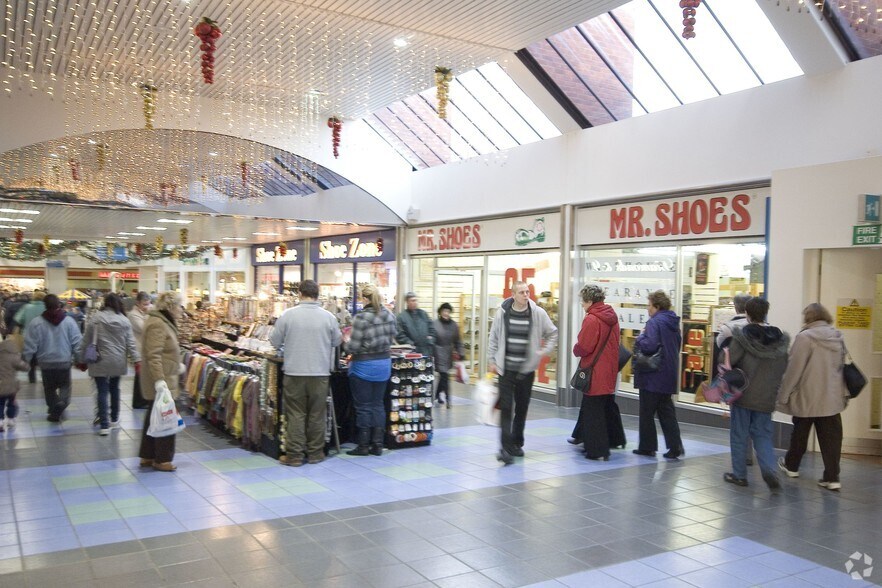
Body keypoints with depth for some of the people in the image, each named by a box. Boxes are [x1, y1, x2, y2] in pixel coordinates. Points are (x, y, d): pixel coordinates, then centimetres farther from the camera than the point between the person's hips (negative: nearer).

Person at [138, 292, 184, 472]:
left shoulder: (163, 322, 14)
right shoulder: (157, 324, -19)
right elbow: (153, 356, -26)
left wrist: (176, 365, 37)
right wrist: (159, 380, -30)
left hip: (162, 379, 11)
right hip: (161, 382, -11)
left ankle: (147, 456, 25)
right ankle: (162, 459, 8)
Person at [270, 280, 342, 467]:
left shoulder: (288, 315, -7)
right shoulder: (328, 317, -4)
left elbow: (274, 342, 1)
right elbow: (337, 341, 9)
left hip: (294, 372, -1)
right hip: (320, 373, 1)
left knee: (296, 414, 7)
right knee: (317, 414, 11)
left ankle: (294, 454, 11)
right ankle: (315, 453, 19)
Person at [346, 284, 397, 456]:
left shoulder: (361, 318, -18)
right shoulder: (390, 316, 0)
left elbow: (353, 348, -16)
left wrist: (347, 342, 5)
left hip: (364, 366, -6)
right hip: (384, 363, 6)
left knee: (364, 406, 5)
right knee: (378, 405, 13)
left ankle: (363, 446, 13)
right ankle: (377, 445, 16)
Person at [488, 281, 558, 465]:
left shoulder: (538, 313, -4)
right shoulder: (502, 312, -4)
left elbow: (553, 333, 12)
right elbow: (494, 338, 5)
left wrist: (545, 351, 1)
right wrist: (491, 361, 4)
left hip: (527, 369, 2)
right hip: (506, 368, -1)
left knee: (522, 408, 12)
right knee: (506, 408, -9)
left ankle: (517, 444, 27)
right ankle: (506, 448, -10)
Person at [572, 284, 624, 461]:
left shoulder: (591, 319, -19)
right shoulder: (612, 316, 8)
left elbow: (583, 347, -21)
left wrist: (575, 350, 2)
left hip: (595, 373, -8)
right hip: (610, 372, 8)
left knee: (593, 411, -1)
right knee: (608, 407, 21)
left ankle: (597, 450, 1)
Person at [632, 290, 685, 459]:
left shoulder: (655, 322, -16)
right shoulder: (673, 322, 11)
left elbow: (650, 346, -27)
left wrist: (640, 338, -10)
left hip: (653, 376, -8)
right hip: (669, 375, 8)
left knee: (647, 413, 4)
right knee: (666, 411, 13)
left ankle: (647, 447, 12)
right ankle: (675, 446, 8)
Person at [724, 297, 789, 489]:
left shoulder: (742, 335, -14)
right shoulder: (779, 339, 2)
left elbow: (729, 362, -16)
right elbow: (784, 370, 6)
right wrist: (775, 390, 15)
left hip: (743, 394, -4)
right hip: (766, 397, 4)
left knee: (739, 435, 9)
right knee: (763, 435, 13)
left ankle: (739, 475, 16)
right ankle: (770, 469, -7)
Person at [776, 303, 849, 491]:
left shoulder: (804, 337, -15)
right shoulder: (837, 338, 3)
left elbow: (793, 369, -14)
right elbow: (843, 368, 10)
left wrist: (783, 395, -6)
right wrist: (844, 393, 19)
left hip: (807, 397, -4)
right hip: (832, 398, 4)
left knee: (800, 434, 14)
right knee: (831, 437, 5)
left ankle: (791, 465, 32)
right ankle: (832, 477, 1)